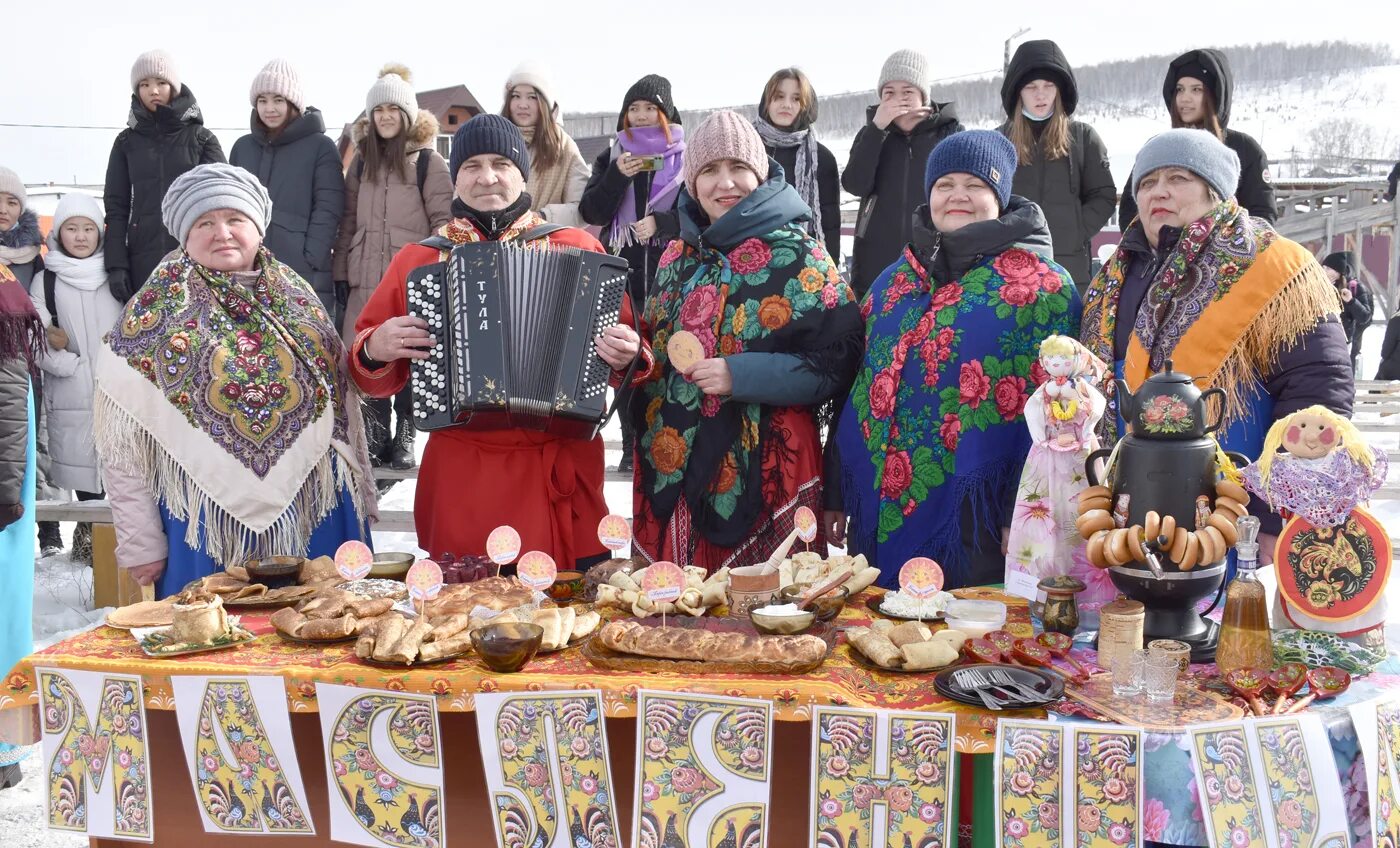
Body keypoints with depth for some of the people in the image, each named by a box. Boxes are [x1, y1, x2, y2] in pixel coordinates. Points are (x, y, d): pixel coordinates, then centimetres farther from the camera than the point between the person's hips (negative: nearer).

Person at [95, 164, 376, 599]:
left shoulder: (297, 296, 8)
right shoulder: (156, 312, -1)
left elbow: (341, 399, 12)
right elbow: (124, 441, -3)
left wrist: (360, 496, 10)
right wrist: (140, 544, -5)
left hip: (315, 513, 3)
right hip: (208, 521, -3)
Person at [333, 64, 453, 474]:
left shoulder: (428, 161, 1)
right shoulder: (361, 161, 14)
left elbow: (443, 221, -2)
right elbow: (348, 220, 15)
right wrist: (340, 272, 11)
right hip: (366, 280, 4)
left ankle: (404, 438, 9)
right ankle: (376, 437, 13)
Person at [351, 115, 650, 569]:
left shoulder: (577, 248, 5)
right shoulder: (417, 260, 9)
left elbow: (624, 338, 9)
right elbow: (372, 375, 14)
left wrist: (625, 356, -13)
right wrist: (375, 351, -8)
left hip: (562, 474, 0)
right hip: (461, 477, 1)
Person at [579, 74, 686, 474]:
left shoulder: (687, 155, 6)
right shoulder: (612, 156, 14)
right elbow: (591, 212, 6)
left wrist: (661, 222, -13)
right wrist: (618, 176, -8)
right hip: (624, 270, 2)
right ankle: (633, 446, 7)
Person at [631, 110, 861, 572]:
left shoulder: (799, 257, -4)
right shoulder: (678, 256, 13)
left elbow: (836, 362, -11)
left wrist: (741, 377, -19)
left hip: (763, 472, -5)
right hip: (672, 465, 5)